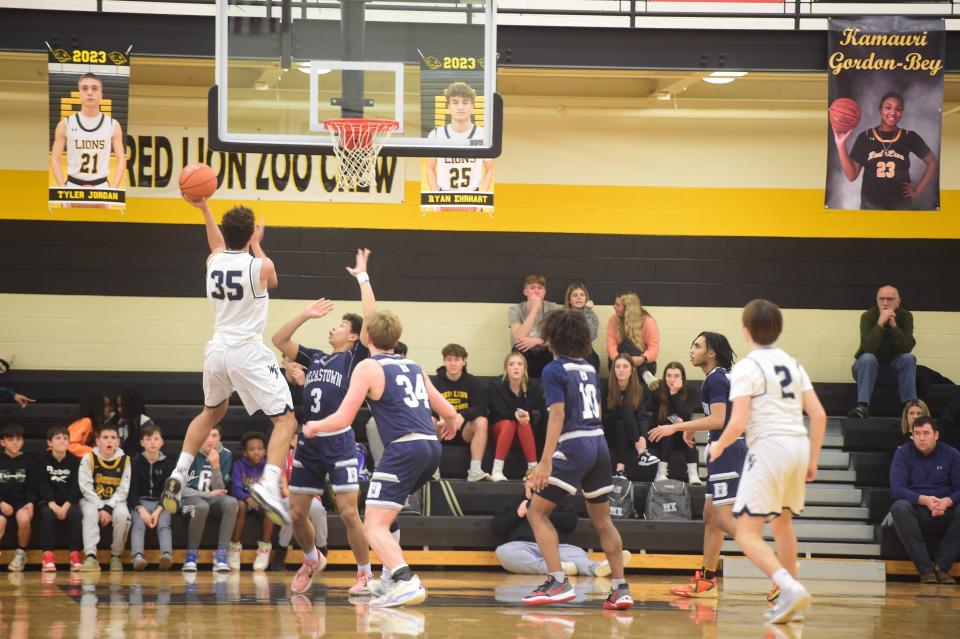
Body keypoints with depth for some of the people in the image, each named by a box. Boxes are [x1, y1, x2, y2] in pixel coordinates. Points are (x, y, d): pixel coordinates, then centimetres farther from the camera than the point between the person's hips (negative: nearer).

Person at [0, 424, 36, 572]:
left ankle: (21, 553, -8)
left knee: (24, 519, -32)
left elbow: (32, 488, 8)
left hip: (22, 502, 0)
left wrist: (30, 503, -11)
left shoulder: (27, 462, 8)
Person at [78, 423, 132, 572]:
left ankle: (116, 556, -14)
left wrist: (108, 508, -18)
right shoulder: (89, 458, -8)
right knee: (90, 513, -34)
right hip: (92, 500, -1)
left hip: (115, 501, 1)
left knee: (122, 514, -31)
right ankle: (91, 556, -37)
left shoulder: (124, 460, -5)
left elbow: (123, 490, -5)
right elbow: (86, 488, -10)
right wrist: (101, 508, -19)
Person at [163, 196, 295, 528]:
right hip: (248, 352, -6)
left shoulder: (213, 261, 3)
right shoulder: (261, 266, -9)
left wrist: (203, 207, 35)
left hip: (217, 349, 6)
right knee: (285, 420, -1)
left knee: (212, 412, 30)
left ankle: (178, 475, 21)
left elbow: (220, 246, 29)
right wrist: (257, 245, 31)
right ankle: (269, 485, -22)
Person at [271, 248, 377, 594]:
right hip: (309, 444, 6)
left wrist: (363, 277, -2)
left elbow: (371, 319, -8)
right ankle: (311, 560, 33)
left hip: (339, 442, -6)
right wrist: (306, 315, 13)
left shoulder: (355, 358, 2)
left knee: (348, 512, -10)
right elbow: (279, 340, 18)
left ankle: (365, 574, 3)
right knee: (297, 513, 8)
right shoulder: (315, 358, 16)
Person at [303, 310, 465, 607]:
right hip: (431, 447, 8)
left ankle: (407, 582, -29)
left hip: (405, 449, -8)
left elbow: (343, 419, -3)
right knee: (382, 513, 29)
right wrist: (451, 422, 48)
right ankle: (390, 579, 30)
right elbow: (449, 413, 23)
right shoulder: (413, 366, 21)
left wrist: (314, 426, 18)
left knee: (374, 527, -9)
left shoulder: (368, 367, 2)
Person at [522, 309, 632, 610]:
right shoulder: (589, 368, 14)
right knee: (602, 519, 15)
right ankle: (620, 588, 11)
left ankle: (558, 582, -11)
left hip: (573, 447, -7)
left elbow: (558, 416, -16)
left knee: (537, 512, 0)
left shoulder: (554, 371, -7)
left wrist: (545, 462, -20)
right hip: (599, 443, 7)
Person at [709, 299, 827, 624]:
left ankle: (790, 588, -27)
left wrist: (718, 447, 6)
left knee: (747, 534, -7)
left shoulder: (746, 367, -5)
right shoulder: (792, 363, 15)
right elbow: (819, 416, 11)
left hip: (769, 447, -7)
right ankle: (790, 602, 31)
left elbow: (737, 423, -13)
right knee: (781, 522, 27)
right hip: (799, 445, 7)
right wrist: (812, 461, 19)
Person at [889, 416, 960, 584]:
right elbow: (897, 490, -10)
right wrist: (924, 500, -27)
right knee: (899, 507, -34)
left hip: (945, 513, 1)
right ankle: (925, 570, -35)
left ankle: (941, 567, -23)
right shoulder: (903, 454, 1)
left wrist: (946, 501, -26)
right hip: (916, 513, -1)